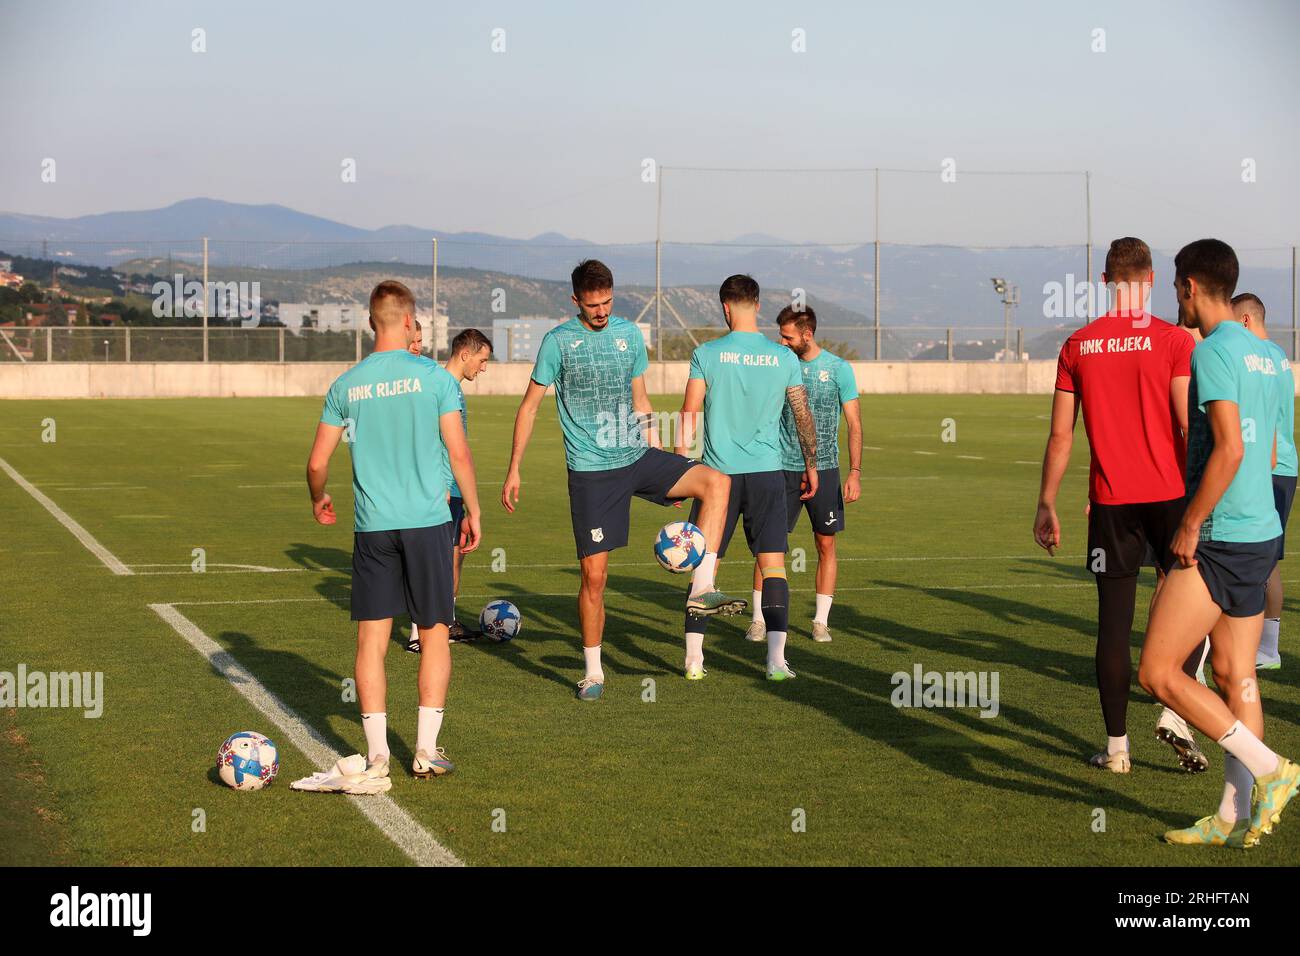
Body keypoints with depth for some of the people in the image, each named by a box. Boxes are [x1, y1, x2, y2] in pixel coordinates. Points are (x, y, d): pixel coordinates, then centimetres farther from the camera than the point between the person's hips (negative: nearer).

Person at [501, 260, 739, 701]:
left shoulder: (629, 333, 8)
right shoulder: (557, 341, -4)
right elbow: (529, 406, 2)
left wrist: (662, 468, 17)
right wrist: (514, 470, -1)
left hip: (638, 457, 4)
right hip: (591, 471, -4)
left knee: (716, 482, -19)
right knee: (593, 574, -4)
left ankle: (701, 589, -18)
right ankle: (593, 672, 11)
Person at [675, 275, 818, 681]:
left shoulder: (706, 354, -4)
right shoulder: (784, 358, 2)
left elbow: (689, 416, -4)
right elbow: (804, 416, 8)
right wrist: (811, 465, 19)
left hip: (719, 472, -1)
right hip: (768, 472, 1)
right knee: (773, 564, 2)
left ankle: (694, 657, 8)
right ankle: (776, 658, -8)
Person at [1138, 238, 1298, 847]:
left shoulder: (1213, 351, -15)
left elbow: (1229, 450, -23)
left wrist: (1190, 525, -16)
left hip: (1218, 541, -9)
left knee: (1158, 674, -5)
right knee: (1235, 677, 10)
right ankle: (1235, 816, 13)